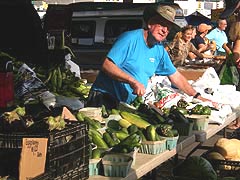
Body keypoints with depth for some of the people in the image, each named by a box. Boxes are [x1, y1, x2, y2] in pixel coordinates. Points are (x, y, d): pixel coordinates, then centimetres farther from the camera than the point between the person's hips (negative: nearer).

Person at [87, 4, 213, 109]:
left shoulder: (160, 50, 9)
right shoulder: (131, 38, -13)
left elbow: (176, 77, 18)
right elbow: (107, 65, -20)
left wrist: (198, 97, 14)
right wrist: (133, 81, -29)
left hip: (128, 104, 6)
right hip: (104, 99, -6)